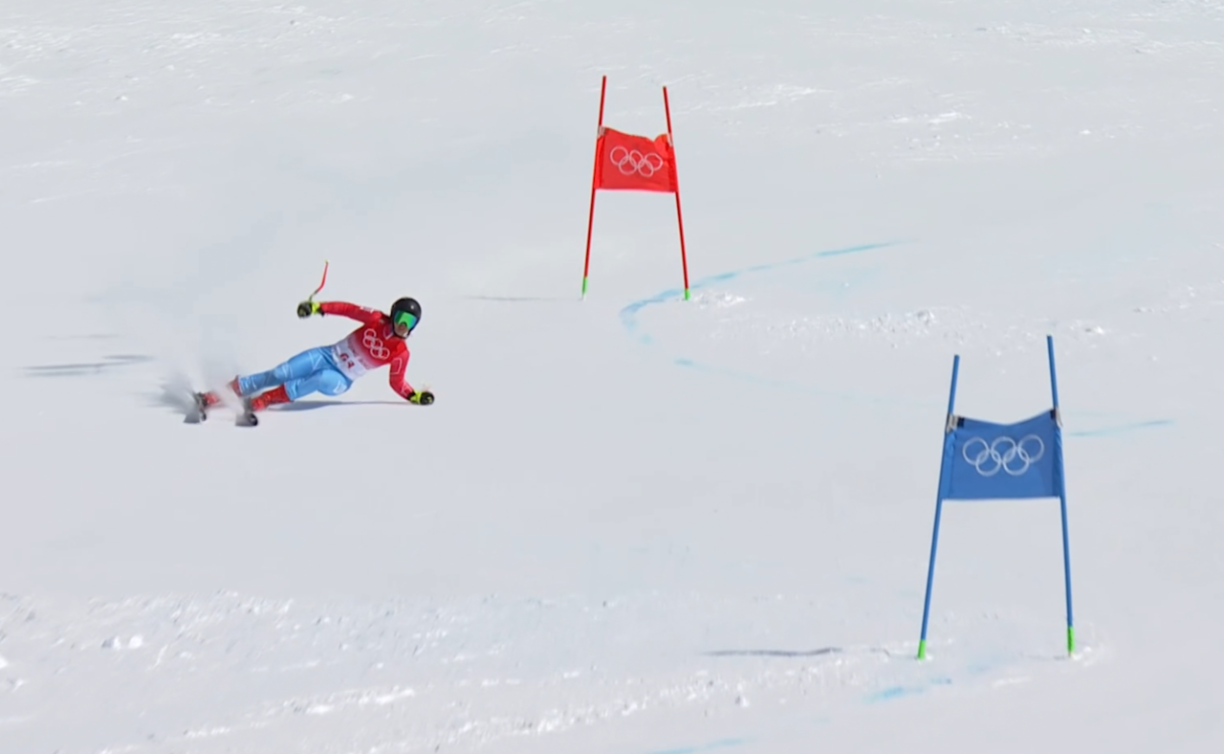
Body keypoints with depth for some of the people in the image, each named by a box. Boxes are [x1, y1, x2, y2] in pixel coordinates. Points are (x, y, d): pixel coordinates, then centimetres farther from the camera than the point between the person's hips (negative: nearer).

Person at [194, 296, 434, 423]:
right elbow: (348, 309, -7)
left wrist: (415, 396, -9)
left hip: (340, 381, -1)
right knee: (279, 374, -17)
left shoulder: (400, 353, -5)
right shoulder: (376, 320, -6)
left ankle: (257, 403, -33)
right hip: (326, 356, 1)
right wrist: (318, 307, -18)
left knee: (321, 381, -37)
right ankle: (213, 398, -13)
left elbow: (397, 383, 5)